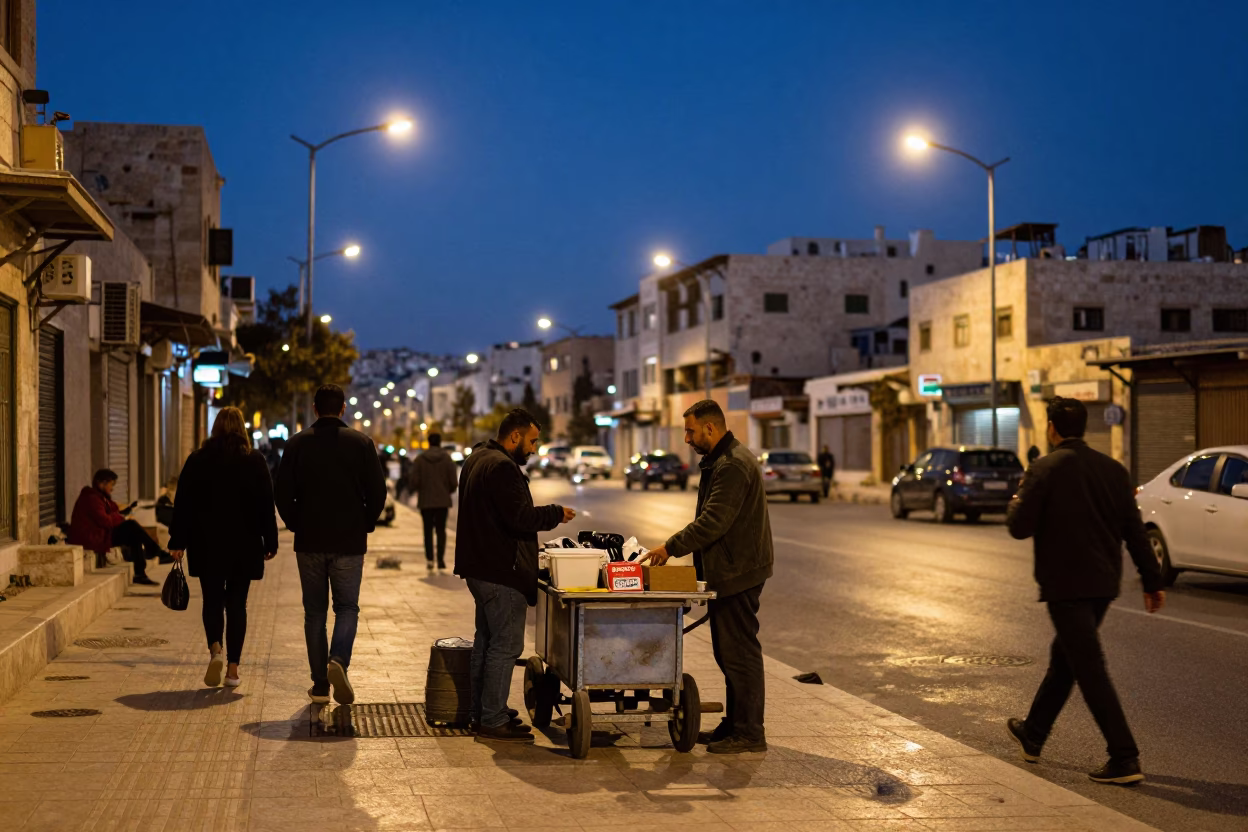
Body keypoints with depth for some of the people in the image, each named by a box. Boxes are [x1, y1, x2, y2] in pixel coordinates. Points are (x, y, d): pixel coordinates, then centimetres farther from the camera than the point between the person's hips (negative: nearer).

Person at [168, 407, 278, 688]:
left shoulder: (197, 461, 0)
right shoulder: (255, 462, -1)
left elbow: (183, 504, 1)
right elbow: (266, 505, -1)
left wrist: (178, 542, 5)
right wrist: (270, 543, 5)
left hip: (207, 544, 0)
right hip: (244, 546, 0)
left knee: (212, 600, 9)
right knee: (236, 603, 7)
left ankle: (215, 649, -17)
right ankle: (233, 668, 5)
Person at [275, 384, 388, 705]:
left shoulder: (297, 443, 0)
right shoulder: (361, 443, -2)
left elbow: (282, 493, -2)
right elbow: (378, 492, -4)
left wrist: (295, 524, 12)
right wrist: (366, 524, 10)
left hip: (309, 542, 1)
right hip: (349, 542, -1)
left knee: (315, 612, 10)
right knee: (347, 607, 7)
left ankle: (320, 685, 10)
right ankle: (338, 661, -20)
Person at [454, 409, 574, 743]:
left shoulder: (477, 459, 15)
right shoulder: (502, 467, -20)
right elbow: (521, 517, -25)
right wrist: (556, 514, -10)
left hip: (479, 567, 11)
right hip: (500, 571, -11)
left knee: (486, 640, 18)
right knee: (506, 644, -6)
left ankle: (480, 711, 26)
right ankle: (493, 721, -4)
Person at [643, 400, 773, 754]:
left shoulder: (733, 465, -18)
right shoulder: (720, 460, 17)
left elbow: (713, 522, -25)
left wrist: (671, 547, -19)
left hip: (737, 572, -11)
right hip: (727, 571, 11)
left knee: (740, 651, -6)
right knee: (729, 651, 16)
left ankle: (749, 732, -1)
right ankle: (735, 724, 24)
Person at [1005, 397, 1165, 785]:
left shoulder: (1045, 469, -11)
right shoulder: (1113, 470, 5)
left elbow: (1020, 527, -12)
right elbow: (1135, 531, 5)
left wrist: (1017, 502, 9)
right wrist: (1152, 581, 9)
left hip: (1065, 585, -7)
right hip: (1103, 584, 7)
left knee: (1090, 669, -5)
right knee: (1064, 658, 21)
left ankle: (1125, 759, -10)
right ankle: (1033, 734, 37)